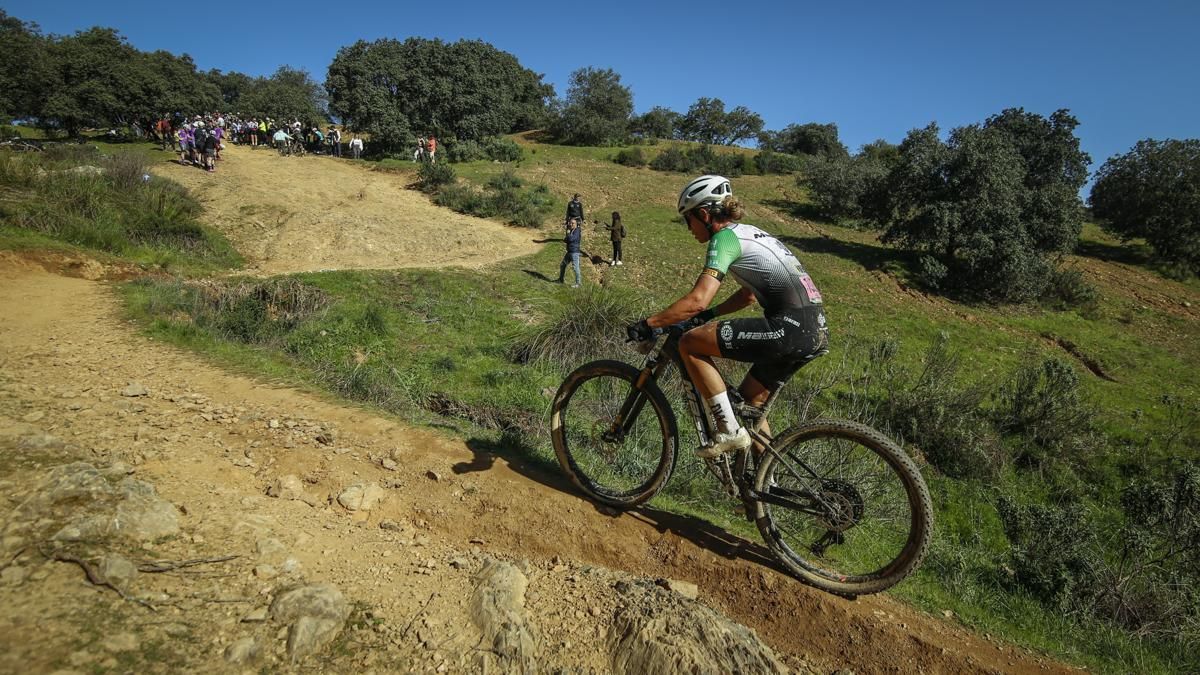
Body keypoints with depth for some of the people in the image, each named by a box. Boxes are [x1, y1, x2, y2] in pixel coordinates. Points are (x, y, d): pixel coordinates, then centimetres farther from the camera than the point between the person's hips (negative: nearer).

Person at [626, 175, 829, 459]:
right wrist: (707, 315, 29)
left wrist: (647, 324, -11)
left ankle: (729, 432, -4)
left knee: (690, 342, -9)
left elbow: (698, 299, -18)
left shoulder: (725, 237, -6)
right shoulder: (749, 233, 23)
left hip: (790, 327, -10)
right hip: (816, 330, 10)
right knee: (748, 406, 21)